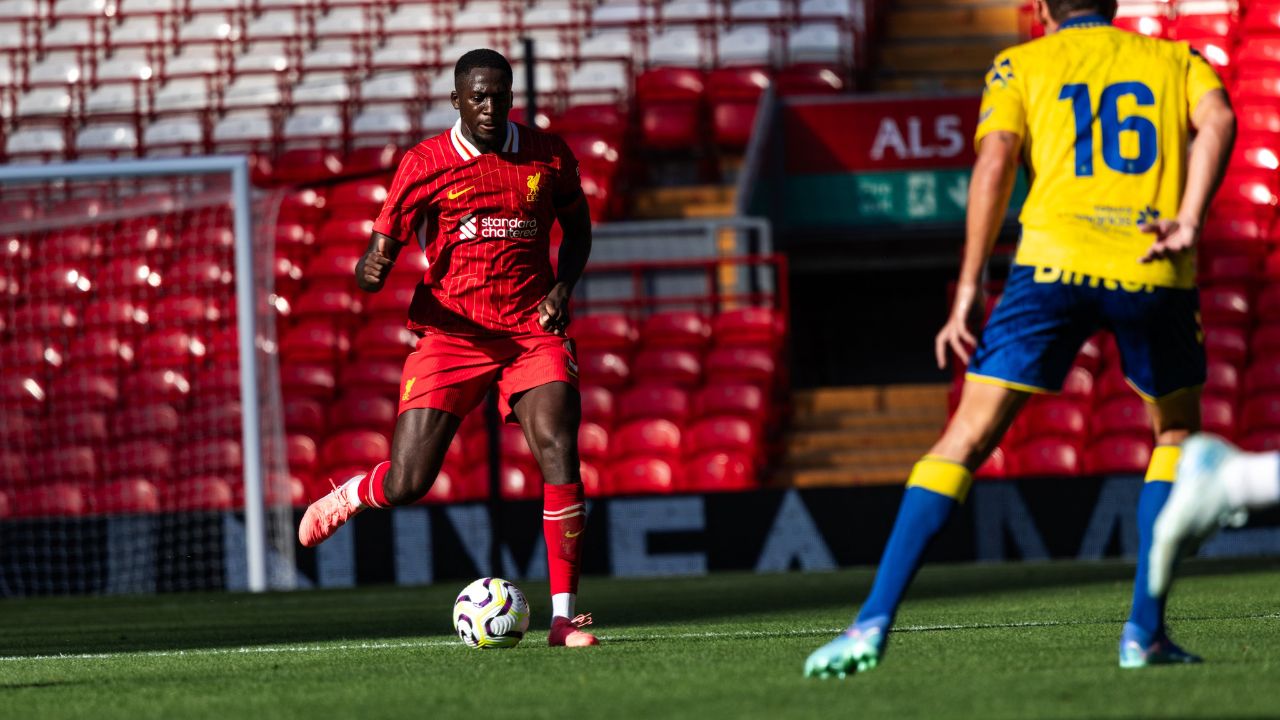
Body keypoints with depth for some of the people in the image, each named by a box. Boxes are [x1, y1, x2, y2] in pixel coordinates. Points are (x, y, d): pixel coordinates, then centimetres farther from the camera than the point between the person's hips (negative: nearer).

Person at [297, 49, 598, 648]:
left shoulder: (548, 156, 4)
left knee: (559, 452, -21)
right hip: (451, 335, -1)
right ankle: (347, 498, 30)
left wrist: (563, 288, 1)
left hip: (532, 332, 1)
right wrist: (371, 270, -25)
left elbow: (578, 230, 20)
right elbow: (380, 252, 0)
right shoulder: (424, 165, -3)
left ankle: (563, 616, -13)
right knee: (406, 485, -9)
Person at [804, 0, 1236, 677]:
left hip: (1055, 261, -1)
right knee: (1177, 432, 25)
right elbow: (1218, 120, -1)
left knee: (967, 438, 3)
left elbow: (995, 159, 1)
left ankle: (873, 624, -8)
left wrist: (968, 289, -1)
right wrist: (1188, 222, -9)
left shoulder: (1021, 65, 18)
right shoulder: (1174, 58, 22)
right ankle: (1145, 630, 14)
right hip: (1154, 267, 1)